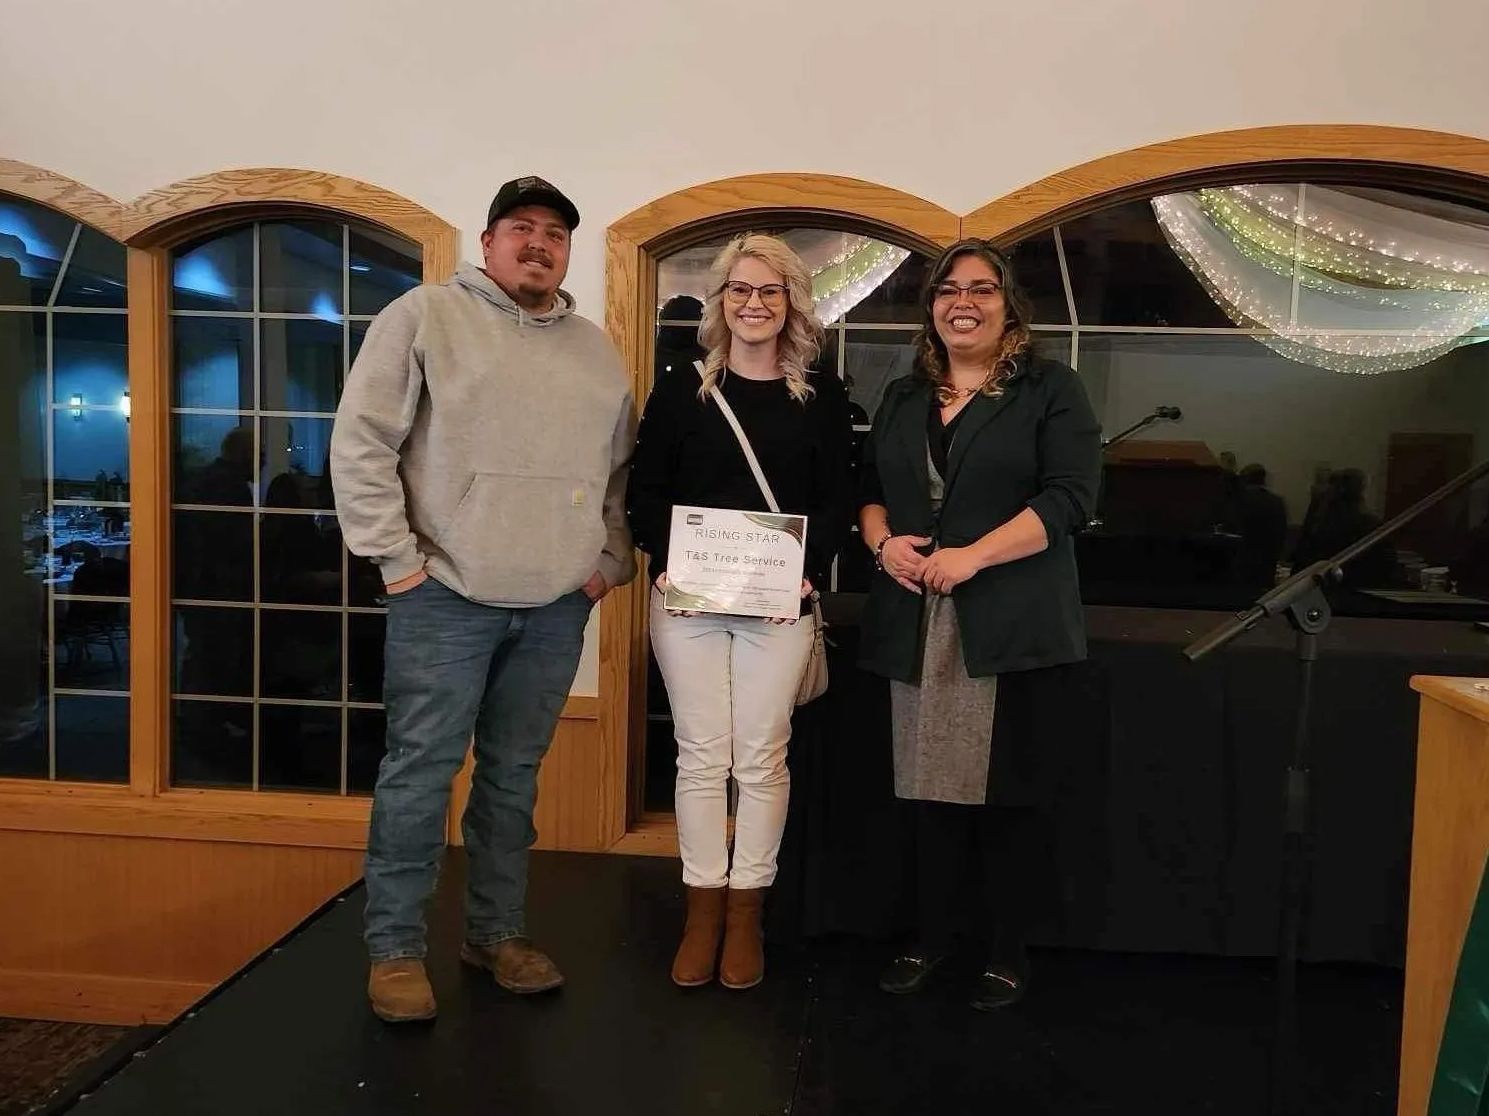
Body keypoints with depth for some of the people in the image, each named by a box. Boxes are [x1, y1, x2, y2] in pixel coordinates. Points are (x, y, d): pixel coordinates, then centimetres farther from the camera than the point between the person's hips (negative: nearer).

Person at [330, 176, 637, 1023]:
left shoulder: (597, 350, 15)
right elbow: (362, 443, -6)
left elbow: (623, 469, 19)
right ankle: (395, 949, 15)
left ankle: (498, 933, 26)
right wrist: (397, 558, -10)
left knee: (514, 776, 13)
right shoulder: (426, 316, -1)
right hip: (446, 596, -4)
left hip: (557, 606, 5)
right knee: (422, 772, 0)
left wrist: (612, 561, 9)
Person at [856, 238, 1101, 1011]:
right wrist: (882, 542, -4)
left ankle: (1006, 955, 17)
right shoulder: (903, 397, 17)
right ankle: (929, 940, 23)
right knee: (929, 787, 9)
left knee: (1007, 792, 3)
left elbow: (1069, 497, -9)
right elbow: (869, 487, 19)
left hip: (1012, 625, -4)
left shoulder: (1051, 390, 1)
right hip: (916, 624, 4)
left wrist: (973, 555, -18)